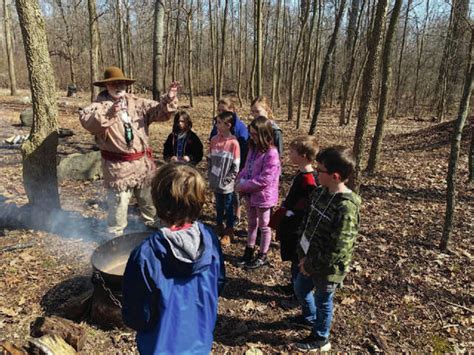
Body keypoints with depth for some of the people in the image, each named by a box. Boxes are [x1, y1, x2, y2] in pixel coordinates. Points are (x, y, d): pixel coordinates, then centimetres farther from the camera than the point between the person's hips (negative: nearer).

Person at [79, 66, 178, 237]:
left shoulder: (137, 103, 6)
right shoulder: (99, 105, -8)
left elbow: (159, 111, 3)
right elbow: (86, 120, -28)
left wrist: (168, 100, -18)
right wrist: (108, 114, -46)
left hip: (143, 162, 5)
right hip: (118, 166, -5)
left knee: (149, 199, 22)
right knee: (118, 204, 4)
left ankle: (151, 226, 46)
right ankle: (115, 236, 25)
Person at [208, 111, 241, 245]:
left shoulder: (233, 142, -15)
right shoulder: (214, 140, 0)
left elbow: (236, 165, -13)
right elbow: (210, 159, 9)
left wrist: (227, 180, -13)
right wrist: (210, 175, 4)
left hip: (227, 184, -5)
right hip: (216, 182, 5)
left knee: (228, 208, 10)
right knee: (218, 206, 20)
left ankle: (229, 233, 25)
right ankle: (219, 228, 37)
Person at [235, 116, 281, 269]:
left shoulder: (271, 154, -24)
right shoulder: (253, 148, 3)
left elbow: (264, 179, -26)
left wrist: (244, 186, -20)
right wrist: (240, 180, -6)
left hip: (263, 196, -7)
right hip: (250, 194, 8)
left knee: (264, 226, 12)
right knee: (251, 223, 22)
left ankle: (263, 256, 29)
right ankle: (249, 251, 39)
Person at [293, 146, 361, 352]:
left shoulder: (346, 208, -30)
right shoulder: (320, 193, -4)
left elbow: (337, 252, -27)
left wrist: (310, 265, -16)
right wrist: (303, 255, 3)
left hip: (328, 268, -8)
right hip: (309, 259, 8)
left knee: (322, 302, 15)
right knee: (300, 289, 26)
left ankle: (320, 339, 43)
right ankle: (313, 318, 55)